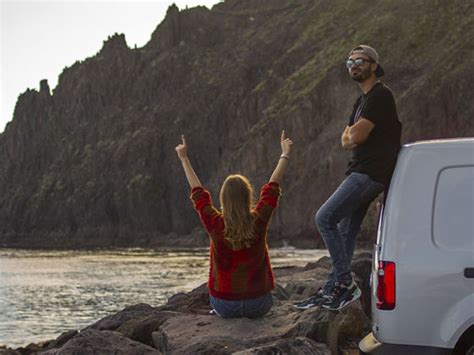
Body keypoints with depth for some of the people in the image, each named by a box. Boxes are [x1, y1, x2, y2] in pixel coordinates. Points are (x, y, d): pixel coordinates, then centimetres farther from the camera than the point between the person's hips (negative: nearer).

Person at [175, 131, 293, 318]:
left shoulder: (215, 224, -15)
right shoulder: (258, 221, -15)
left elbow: (198, 192, 0)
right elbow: (272, 187, 0)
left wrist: (184, 158, 14)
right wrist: (285, 155, 15)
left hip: (225, 306, 0)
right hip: (258, 305, 0)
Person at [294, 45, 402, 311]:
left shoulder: (380, 95, -11)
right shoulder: (364, 100, 22)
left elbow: (356, 136, -19)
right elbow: (346, 141, 18)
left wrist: (353, 133, 3)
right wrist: (354, 136, -4)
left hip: (370, 173, -10)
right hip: (363, 173, 10)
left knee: (325, 218, -15)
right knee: (346, 232, 10)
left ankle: (345, 282, -13)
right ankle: (332, 291, 13)